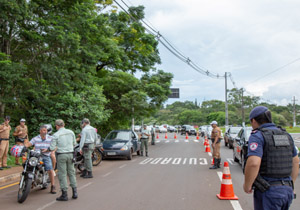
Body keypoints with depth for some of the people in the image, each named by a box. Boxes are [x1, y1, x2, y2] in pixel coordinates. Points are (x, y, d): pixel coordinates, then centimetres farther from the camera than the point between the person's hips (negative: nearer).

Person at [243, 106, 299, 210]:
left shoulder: (257, 136, -12)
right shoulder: (286, 136, 11)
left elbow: (253, 163, -25)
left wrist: (247, 185, -12)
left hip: (268, 191, -7)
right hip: (287, 190, 7)